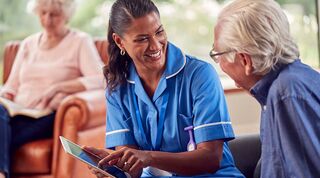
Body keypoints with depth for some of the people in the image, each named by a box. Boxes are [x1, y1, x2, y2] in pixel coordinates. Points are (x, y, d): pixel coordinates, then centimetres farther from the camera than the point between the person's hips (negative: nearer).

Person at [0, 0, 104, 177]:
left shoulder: (80, 41, 6)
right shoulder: (29, 43, 23)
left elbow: (99, 80, -9)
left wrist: (57, 88, -21)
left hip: (49, 117, -4)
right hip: (19, 114, 4)